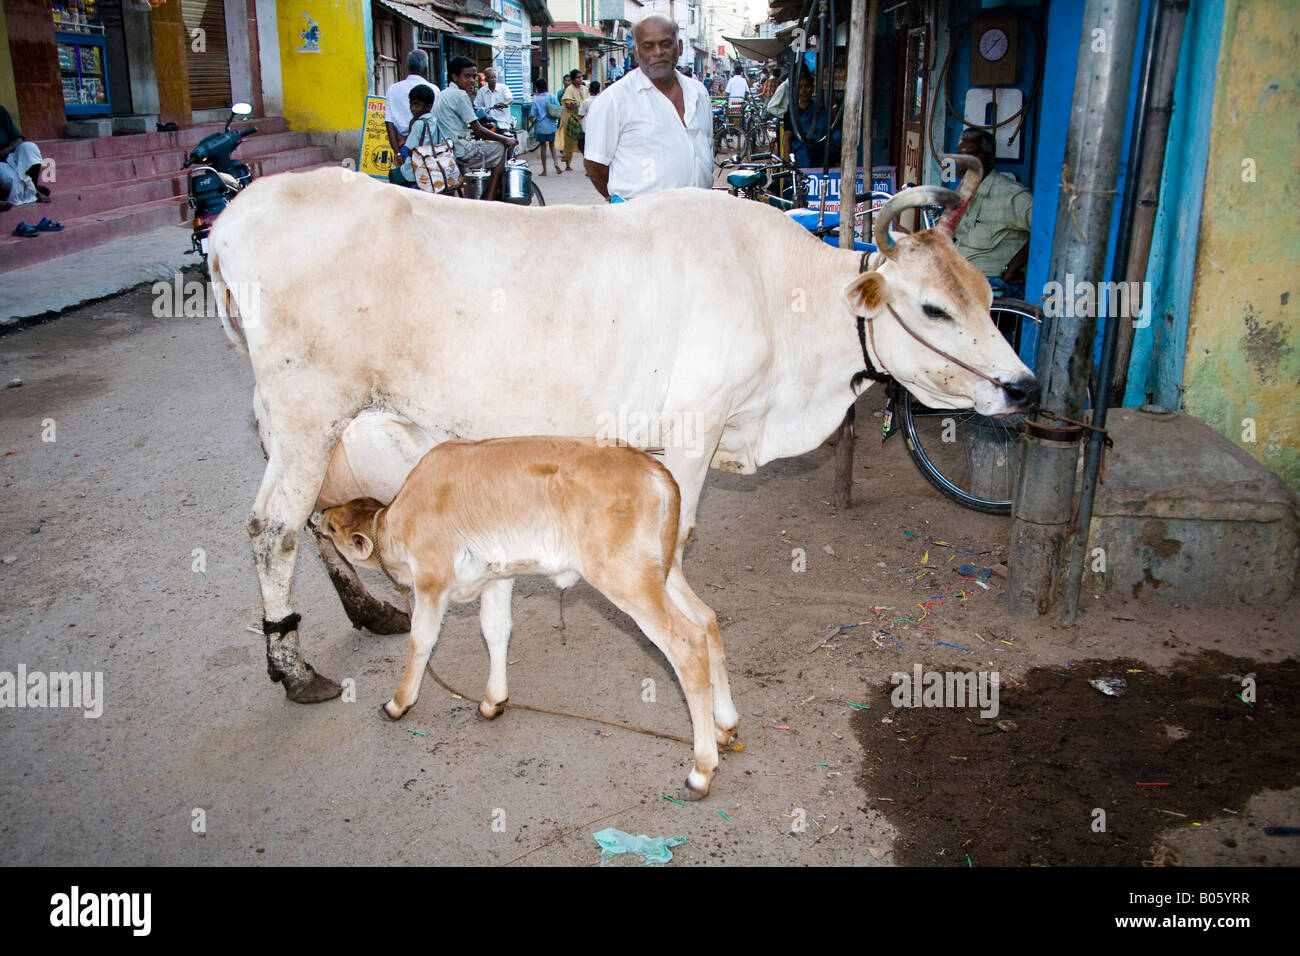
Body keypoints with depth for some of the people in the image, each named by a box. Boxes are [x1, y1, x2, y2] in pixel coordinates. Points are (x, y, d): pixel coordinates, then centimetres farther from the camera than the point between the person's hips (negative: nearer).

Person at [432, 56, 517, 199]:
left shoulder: (443, 94, 19)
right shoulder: (460, 95, -12)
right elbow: (478, 130, -15)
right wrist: (505, 139, -5)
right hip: (460, 153, -10)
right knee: (501, 148, 0)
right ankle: (489, 200, -3)